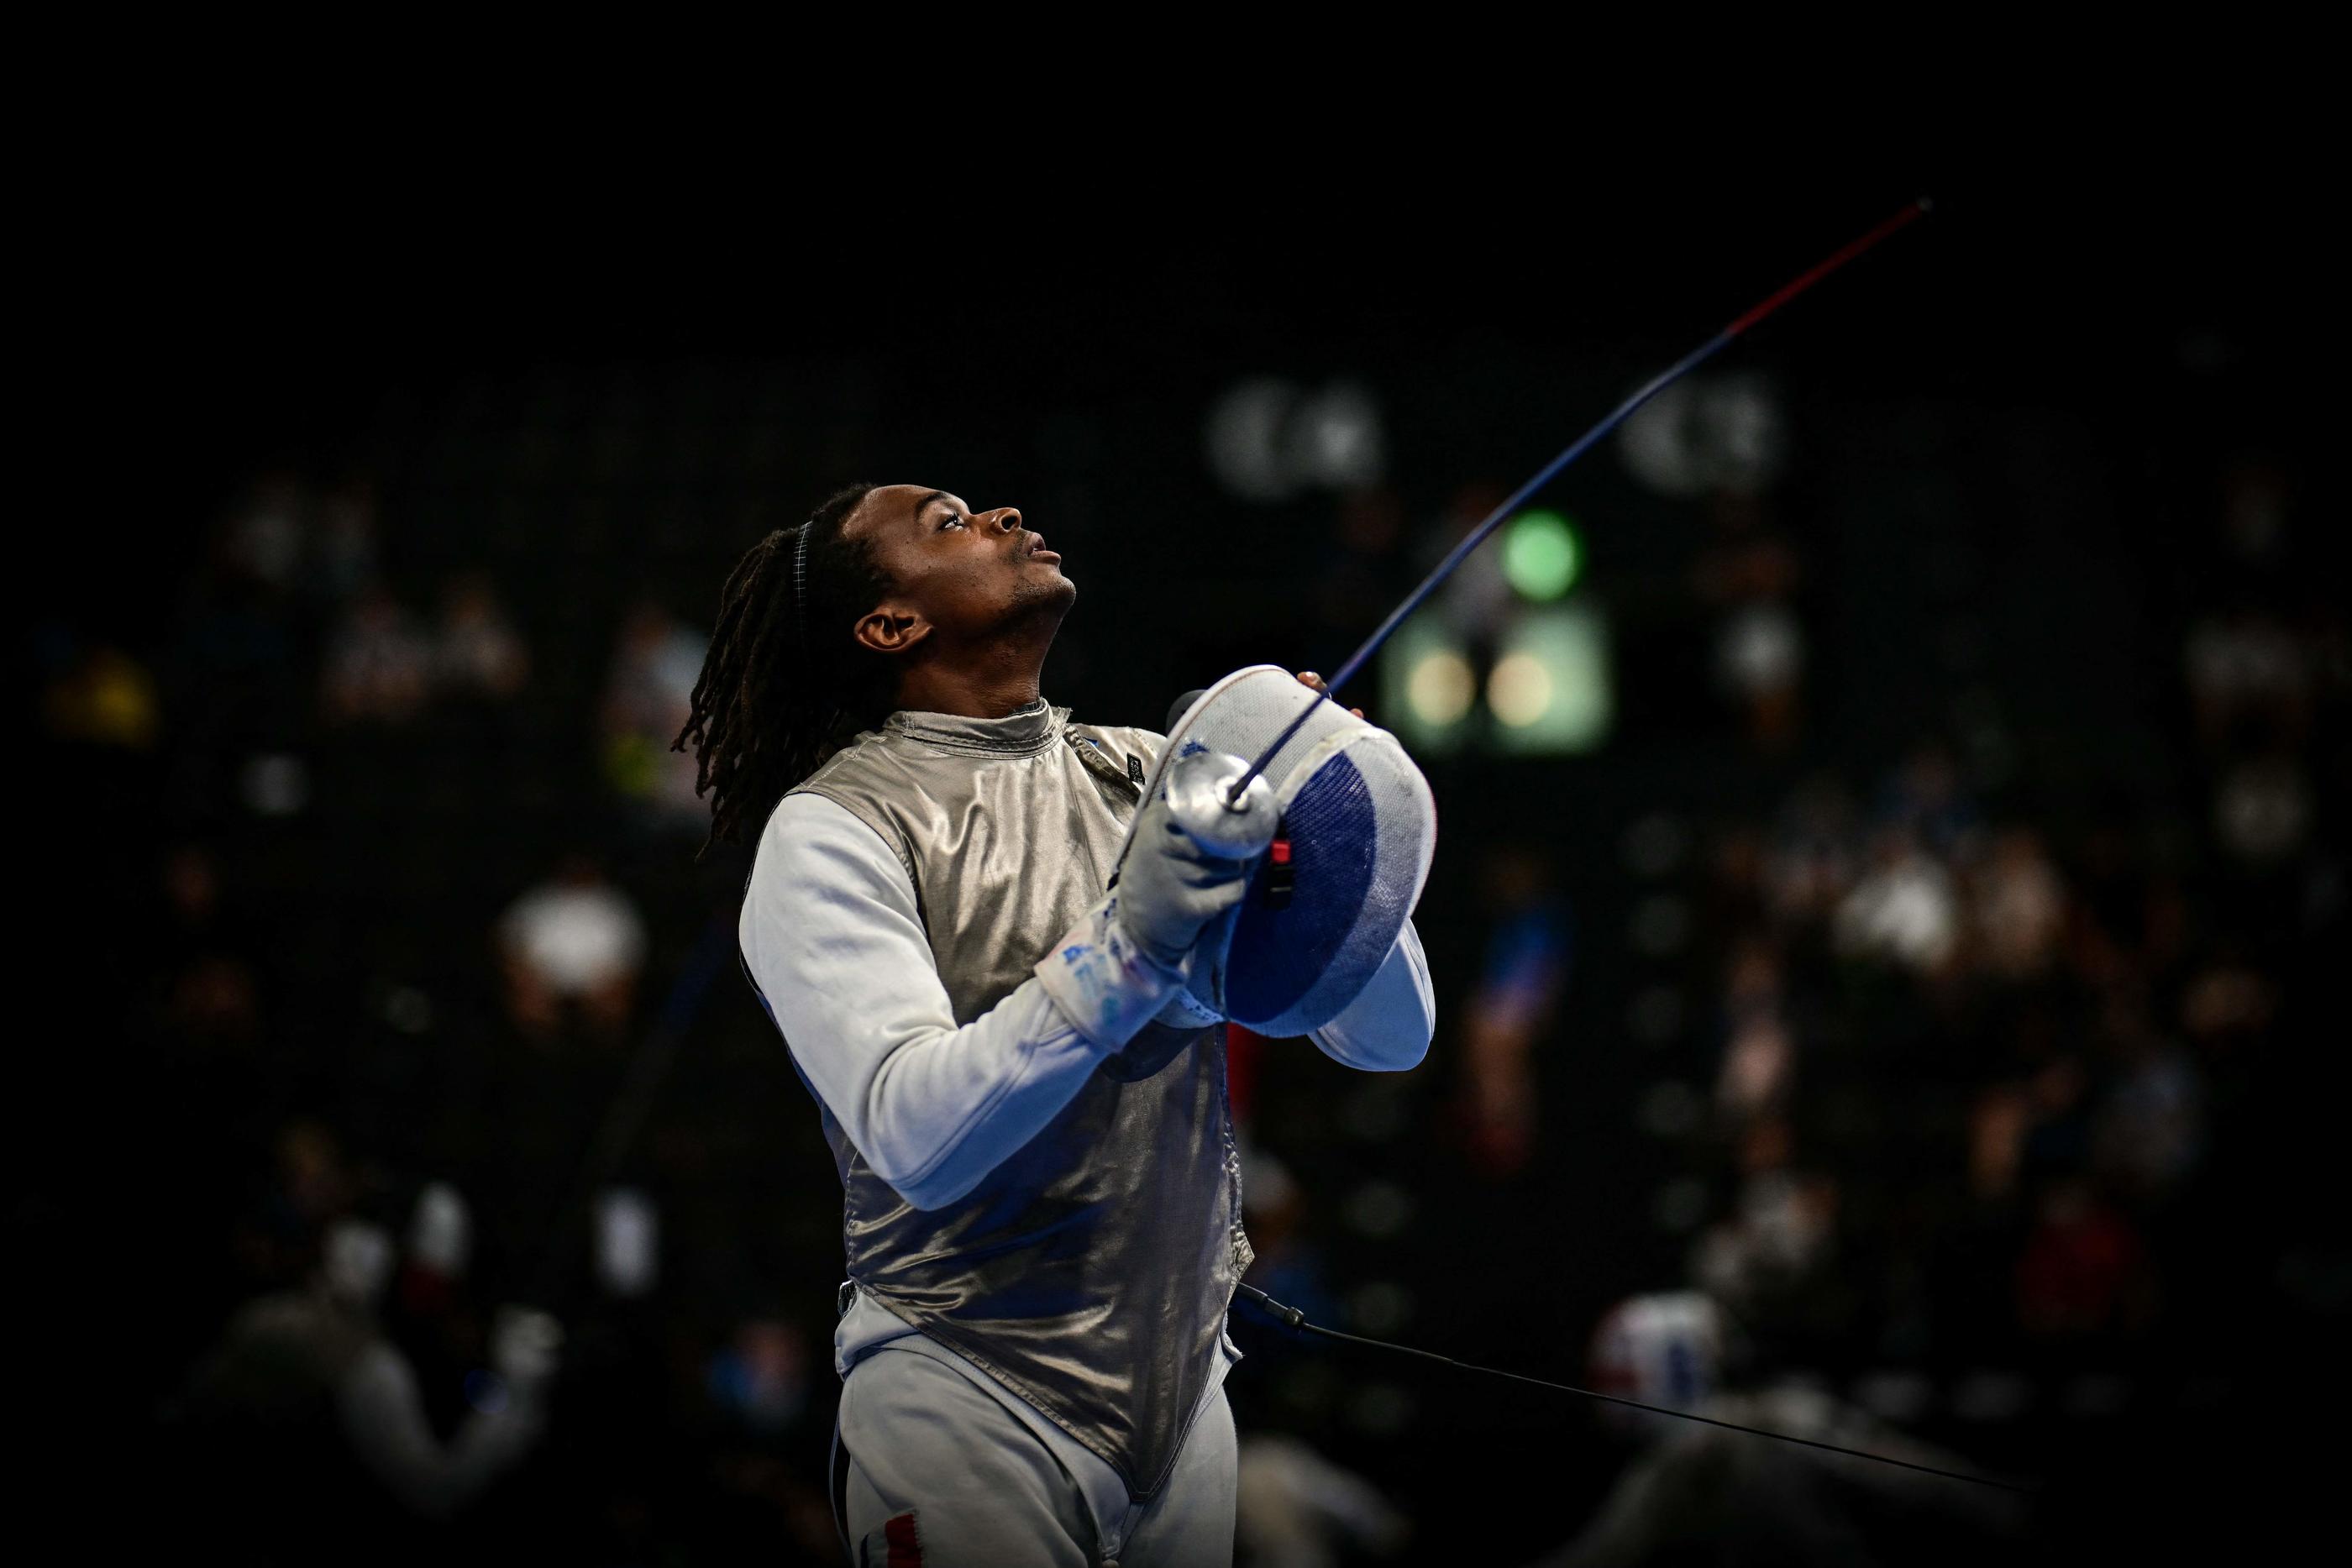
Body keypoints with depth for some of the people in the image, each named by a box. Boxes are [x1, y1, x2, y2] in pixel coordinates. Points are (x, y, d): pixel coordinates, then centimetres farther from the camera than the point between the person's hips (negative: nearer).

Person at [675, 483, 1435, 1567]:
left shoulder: (1145, 775, 7)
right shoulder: (831, 828, -8)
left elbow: (1389, 1039, 3)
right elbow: (919, 1136, -22)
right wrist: (1126, 952, -30)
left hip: (1184, 1386, 5)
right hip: (974, 1403, -5)